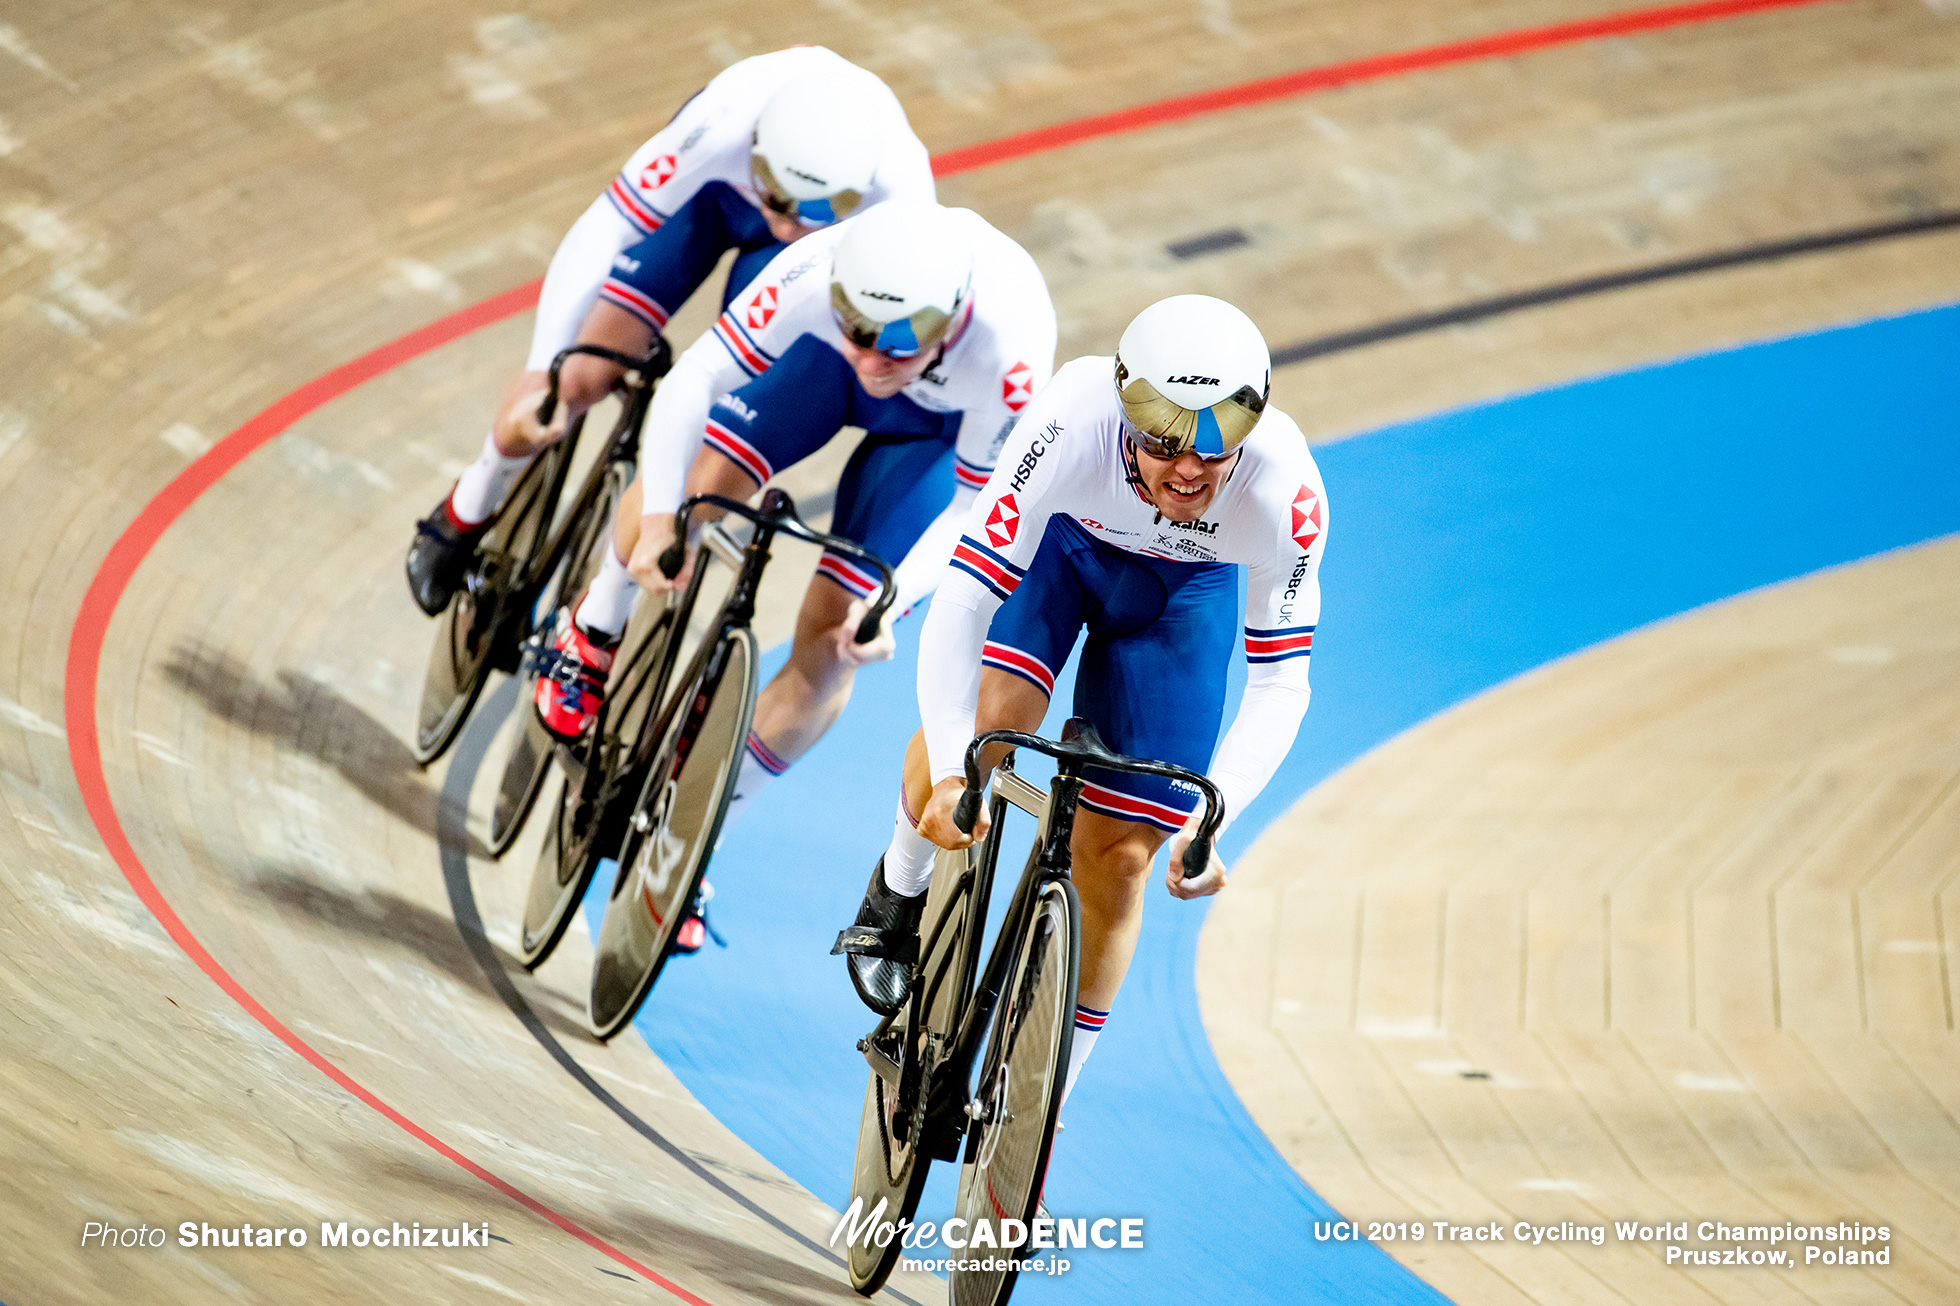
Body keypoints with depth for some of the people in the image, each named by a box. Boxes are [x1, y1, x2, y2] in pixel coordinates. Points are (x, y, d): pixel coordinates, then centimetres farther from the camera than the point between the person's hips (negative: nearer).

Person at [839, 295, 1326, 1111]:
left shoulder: (1285, 493, -38)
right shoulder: (1074, 424, -42)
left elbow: (1280, 682, -28)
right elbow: (960, 601, -40)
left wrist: (1209, 819, -42)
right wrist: (950, 770, -51)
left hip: (1185, 587, 1)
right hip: (1060, 536, -1)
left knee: (1117, 858, -4)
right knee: (986, 713, -28)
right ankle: (900, 888, 7)